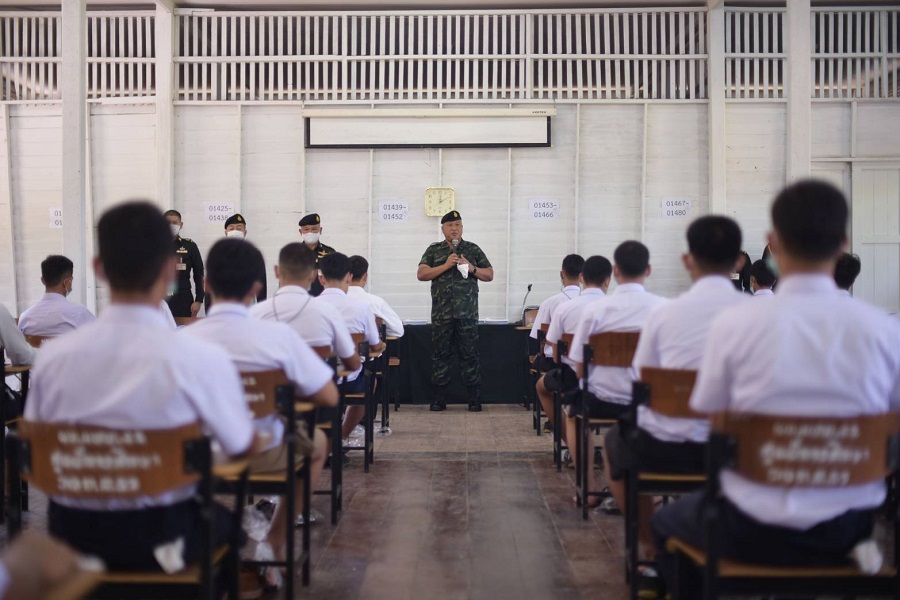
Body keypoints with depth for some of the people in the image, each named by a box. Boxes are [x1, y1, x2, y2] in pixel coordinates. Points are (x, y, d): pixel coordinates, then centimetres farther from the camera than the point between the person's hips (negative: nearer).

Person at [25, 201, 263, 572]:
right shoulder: (201, 359, -21)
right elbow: (245, 448, -6)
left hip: (70, 537, 3)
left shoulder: (52, 356, -11)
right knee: (223, 518, 28)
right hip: (160, 537, -3)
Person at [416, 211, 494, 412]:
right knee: (440, 354, 4)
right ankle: (439, 398, 12)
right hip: (441, 313, 1)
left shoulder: (473, 250, 11)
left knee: (469, 354, 1)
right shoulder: (434, 250, 10)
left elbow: (489, 275, 10)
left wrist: (471, 268, -8)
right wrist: (446, 265, -10)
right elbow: (421, 274, -1)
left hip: (467, 312, 0)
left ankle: (475, 399, 7)